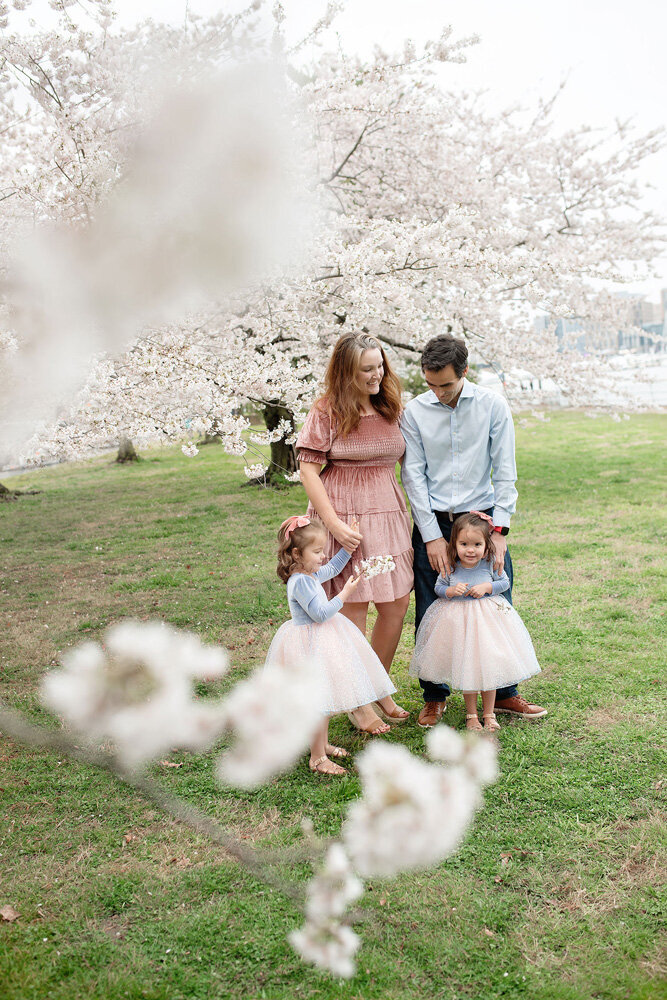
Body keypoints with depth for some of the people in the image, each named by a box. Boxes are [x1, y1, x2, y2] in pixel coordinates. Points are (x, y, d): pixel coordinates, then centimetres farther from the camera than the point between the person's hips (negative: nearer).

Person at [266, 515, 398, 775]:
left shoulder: (311, 573, 7)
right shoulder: (300, 581, -22)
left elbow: (332, 568, 27)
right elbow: (320, 613, -25)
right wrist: (345, 593, -22)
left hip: (321, 641, 11)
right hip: (308, 644, -11)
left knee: (324, 698, 20)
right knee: (319, 700, -7)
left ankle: (322, 744, 34)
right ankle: (317, 757, 2)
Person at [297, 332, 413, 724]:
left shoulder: (391, 408, 9)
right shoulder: (327, 412, -7)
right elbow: (308, 470, -9)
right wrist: (334, 523, -16)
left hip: (389, 515, 6)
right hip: (345, 518, -5)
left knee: (397, 605, 8)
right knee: (354, 608, 1)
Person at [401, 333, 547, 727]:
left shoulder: (493, 405, -4)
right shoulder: (415, 411, -4)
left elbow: (505, 472, -3)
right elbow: (414, 476, -5)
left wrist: (499, 530, -10)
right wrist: (432, 536, -9)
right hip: (432, 522, 0)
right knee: (430, 614, 4)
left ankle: (504, 693, 25)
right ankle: (435, 696, 23)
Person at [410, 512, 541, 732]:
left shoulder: (490, 564, -10)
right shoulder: (450, 567, -10)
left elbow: (505, 582, 2)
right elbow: (438, 588, 2)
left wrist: (487, 587, -14)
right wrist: (451, 591, -18)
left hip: (487, 618, 0)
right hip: (457, 619, 0)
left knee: (488, 666, 7)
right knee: (465, 667, 9)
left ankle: (489, 713, 26)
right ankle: (471, 714, 27)